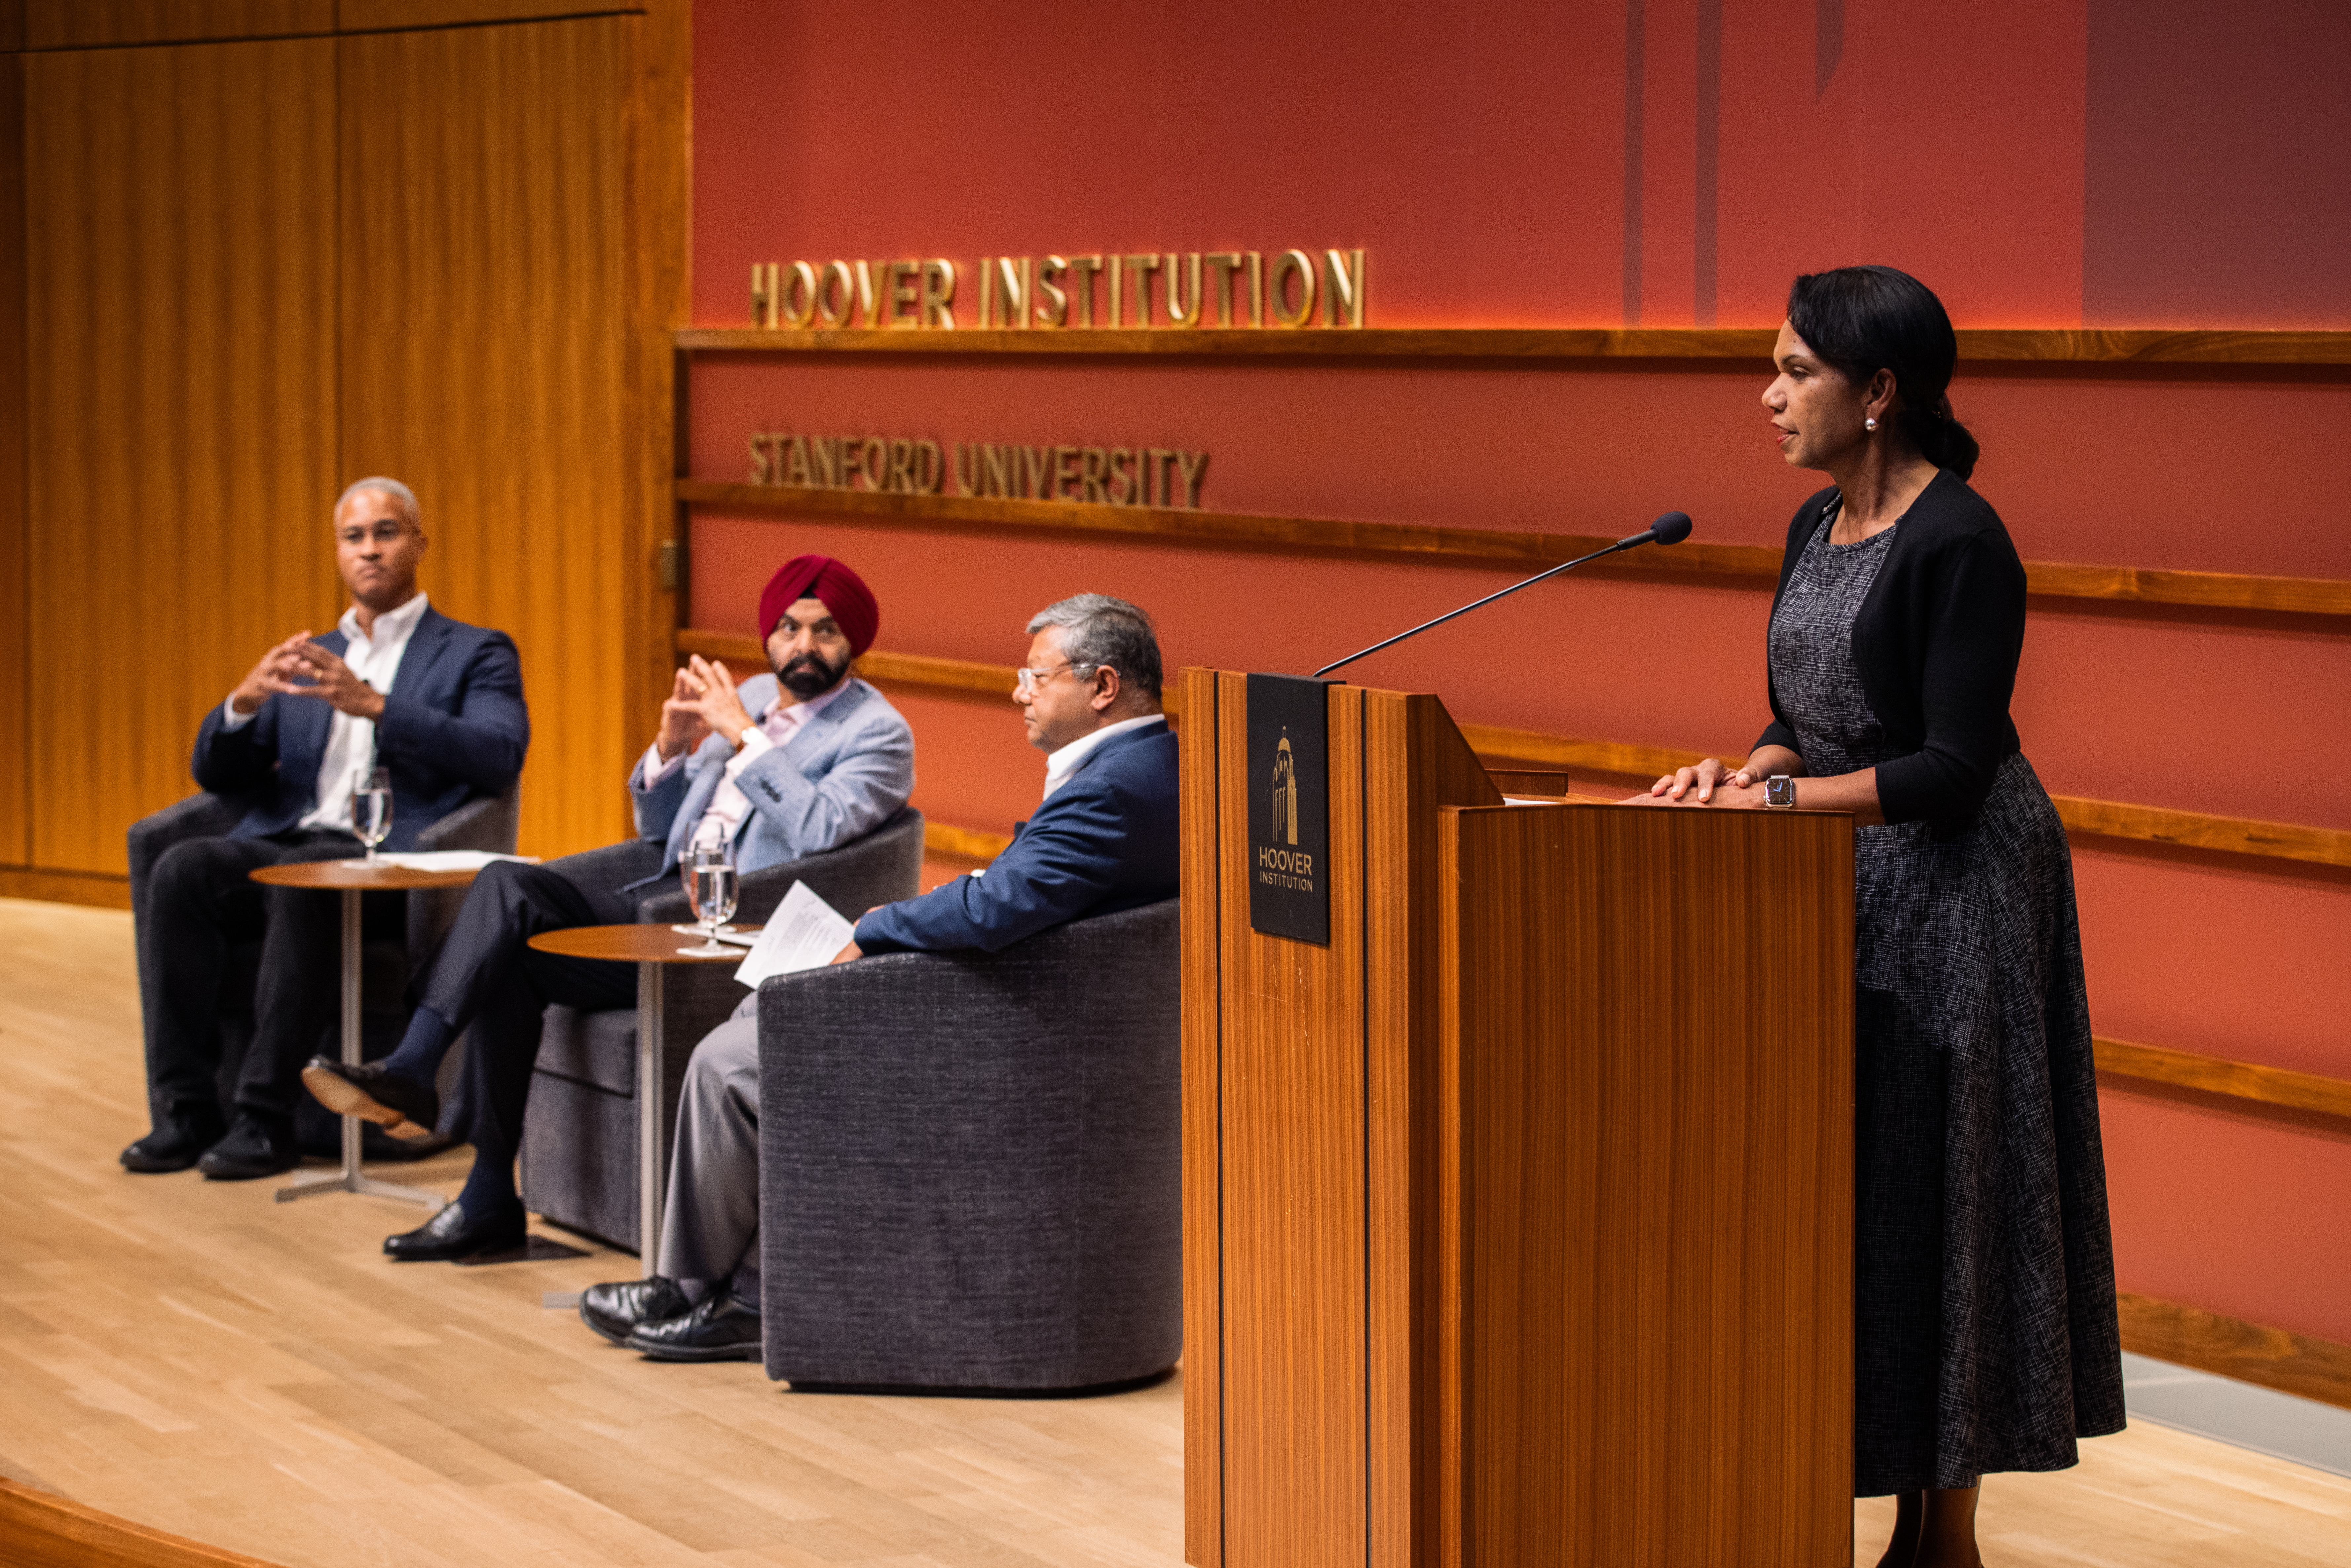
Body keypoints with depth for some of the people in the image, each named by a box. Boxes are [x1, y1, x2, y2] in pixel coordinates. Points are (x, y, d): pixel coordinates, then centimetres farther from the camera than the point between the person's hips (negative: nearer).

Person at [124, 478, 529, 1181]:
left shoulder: (475, 654, 12)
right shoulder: (305, 661, 26)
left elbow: (500, 755, -8)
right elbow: (217, 774, 19)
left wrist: (374, 706, -18)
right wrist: (245, 701, -4)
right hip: (280, 845, 5)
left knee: (302, 878, -37)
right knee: (183, 867, -27)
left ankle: (264, 1117, -34)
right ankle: (185, 1111, -27)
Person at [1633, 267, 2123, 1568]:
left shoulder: (1958, 542, -17)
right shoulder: (1818, 528, 10)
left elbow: (1954, 764, -20)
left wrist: (1779, 801, -22)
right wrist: (1744, 771, -3)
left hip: (1949, 899, -9)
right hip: (1848, 891, 9)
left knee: (1933, 1202, -3)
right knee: (1851, 1197, 9)